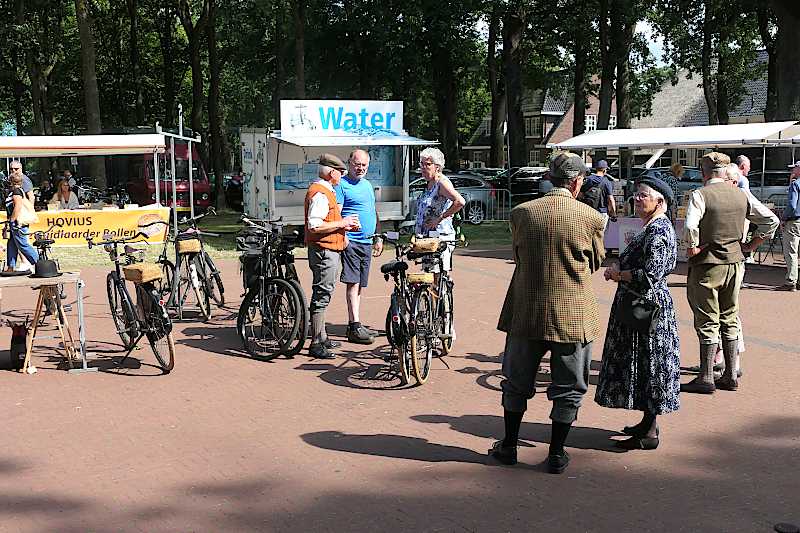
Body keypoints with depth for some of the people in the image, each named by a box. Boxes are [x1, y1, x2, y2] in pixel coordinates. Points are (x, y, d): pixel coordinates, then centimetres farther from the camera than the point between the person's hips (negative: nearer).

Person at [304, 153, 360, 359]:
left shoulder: (325, 191, 18)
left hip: (329, 251, 11)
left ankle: (322, 337, 28)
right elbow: (314, 226, -26)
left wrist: (344, 225, 12)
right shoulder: (320, 194, -17)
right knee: (322, 295, -8)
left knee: (323, 294, 17)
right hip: (324, 250, -11)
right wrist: (341, 223, -17)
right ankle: (316, 344, -4)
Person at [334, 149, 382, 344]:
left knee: (359, 285, 11)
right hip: (351, 241, -8)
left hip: (367, 242, 8)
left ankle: (355, 323, 17)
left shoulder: (367, 185, 19)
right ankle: (354, 327, -11)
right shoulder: (342, 185, -5)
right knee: (353, 283, -10)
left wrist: (378, 237, 23)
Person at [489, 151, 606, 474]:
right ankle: (556, 454, 20)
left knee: (517, 382, 18)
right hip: (573, 315, -2)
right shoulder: (591, 218, -10)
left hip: (527, 312, 2)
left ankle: (509, 446, 27)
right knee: (567, 389, 13)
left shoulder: (522, 213, -5)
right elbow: (596, 262, 5)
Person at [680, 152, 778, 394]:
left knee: (707, 322, 1)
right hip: (735, 263, 5)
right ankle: (731, 376, 21)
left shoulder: (700, 195, -12)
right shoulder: (742, 195, 6)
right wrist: (751, 245, 13)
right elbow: (770, 222, 9)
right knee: (730, 320, 15)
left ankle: (707, 379, 6)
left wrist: (693, 248, -13)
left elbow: (690, 226, -28)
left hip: (707, 265, -5)